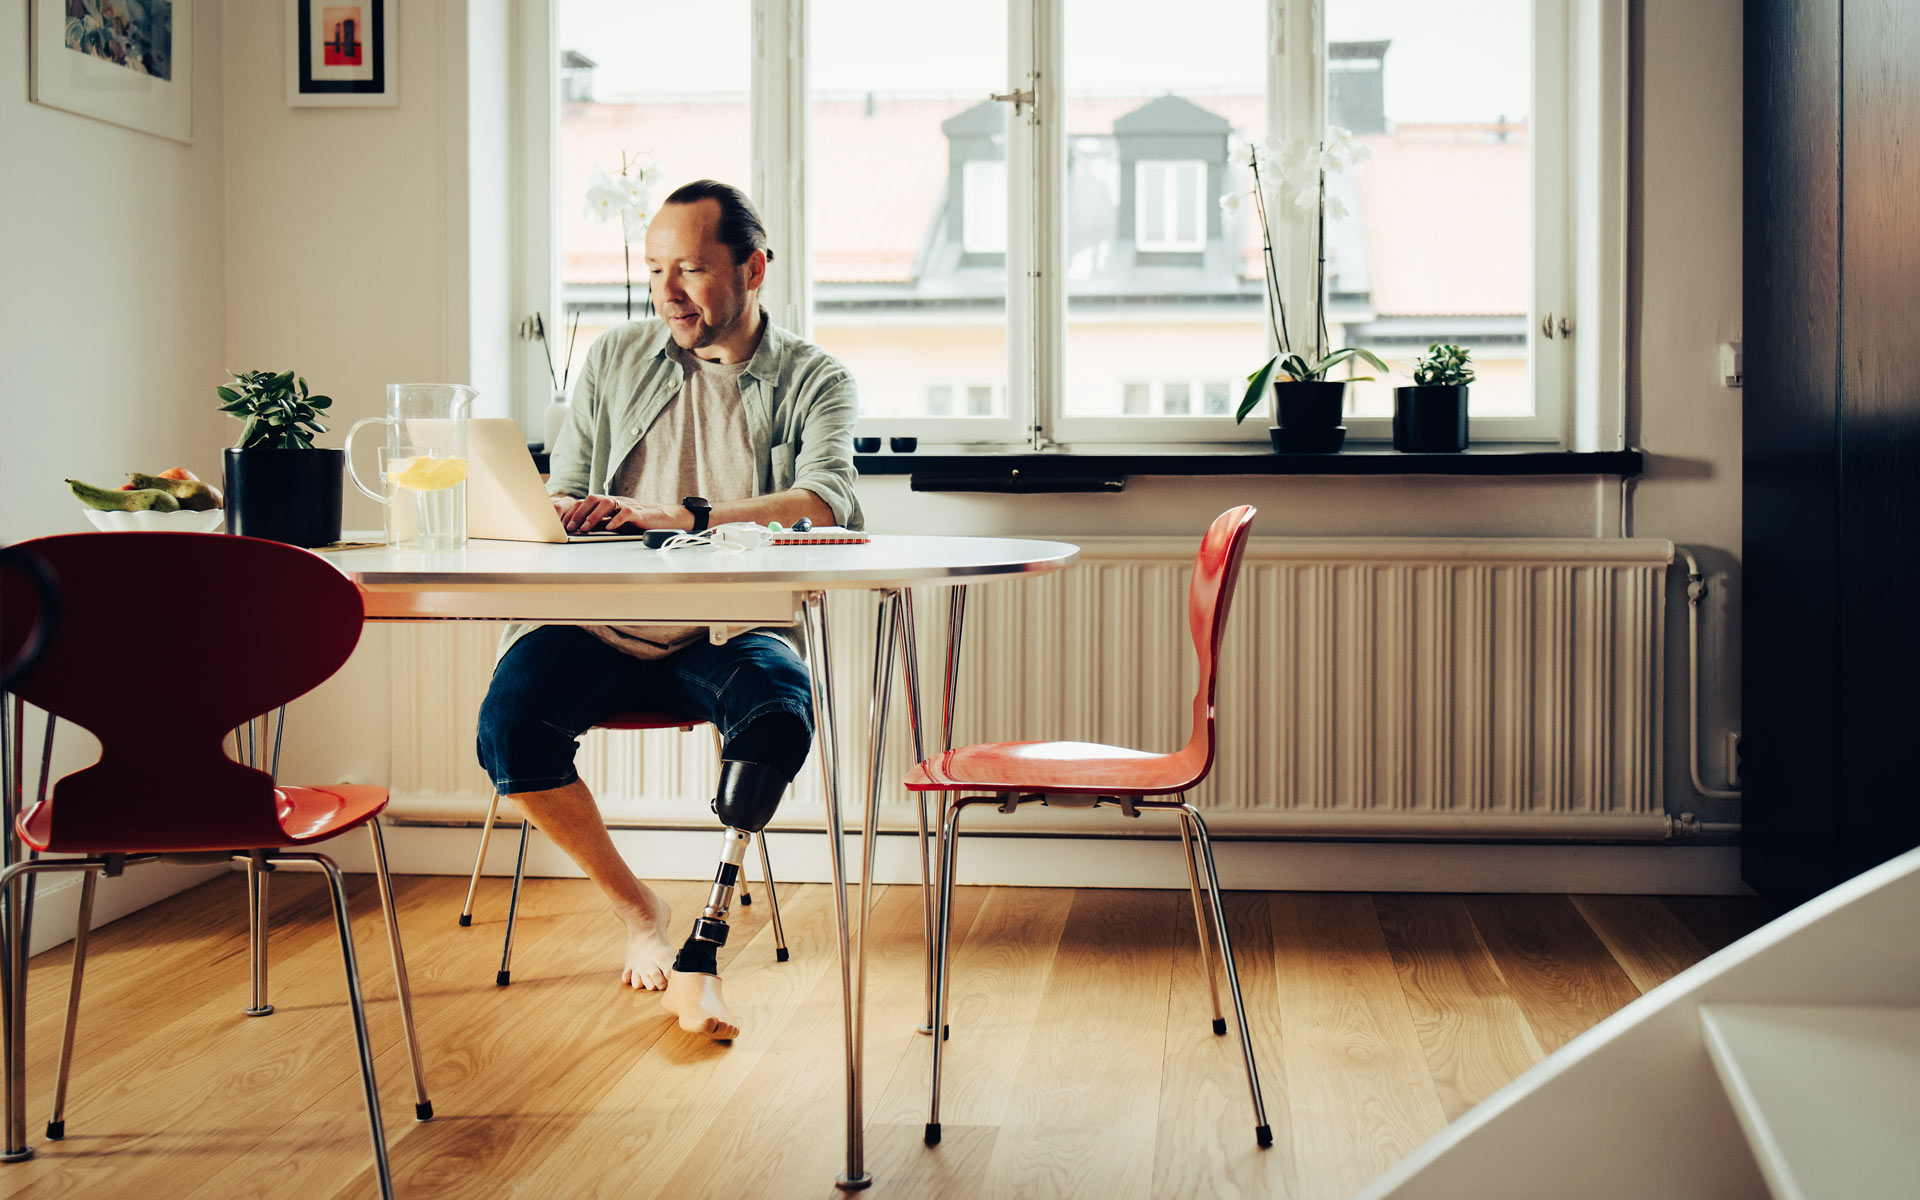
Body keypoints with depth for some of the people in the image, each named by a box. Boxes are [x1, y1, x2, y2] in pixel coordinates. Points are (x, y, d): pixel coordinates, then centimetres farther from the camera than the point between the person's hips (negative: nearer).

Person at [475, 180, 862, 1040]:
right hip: (601, 623, 3)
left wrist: (683, 516, -27)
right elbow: (561, 498, 16)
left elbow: (829, 501, -15)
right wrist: (563, 513, -11)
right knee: (509, 727, -26)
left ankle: (702, 945, -23)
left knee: (777, 712, -35)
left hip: (727, 633, -2)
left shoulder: (812, 381, 4)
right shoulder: (614, 359, 14)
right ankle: (634, 905, -3)